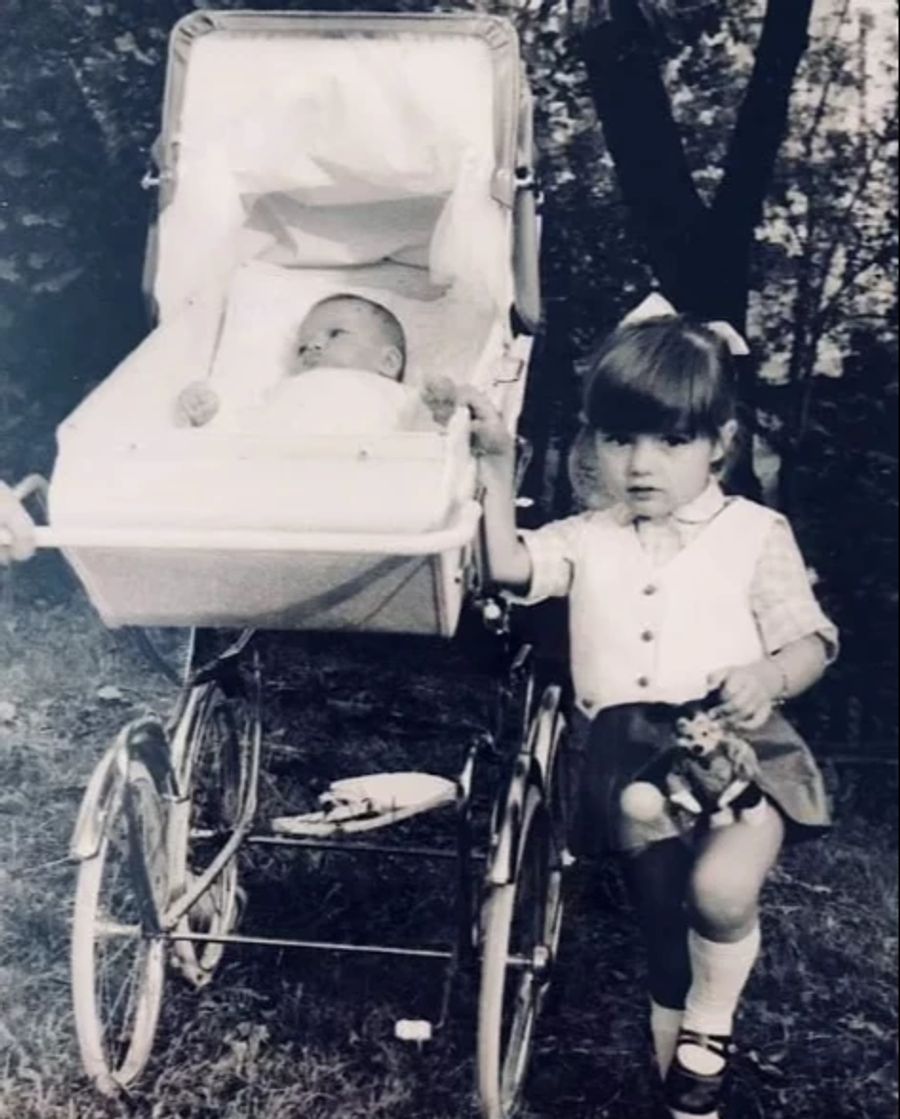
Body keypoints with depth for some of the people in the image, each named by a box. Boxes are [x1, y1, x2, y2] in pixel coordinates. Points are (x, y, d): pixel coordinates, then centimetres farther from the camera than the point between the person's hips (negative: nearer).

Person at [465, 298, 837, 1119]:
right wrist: (497, 469, -8)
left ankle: (712, 1021, 2)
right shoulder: (587, 539, 14)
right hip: (629, 751, 3)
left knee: (721, 888, -28)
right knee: (663, 923, 9)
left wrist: (771, 676, -16)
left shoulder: (755, 533, 5)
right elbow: (510, 568, -2)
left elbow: (814, 640, 5)